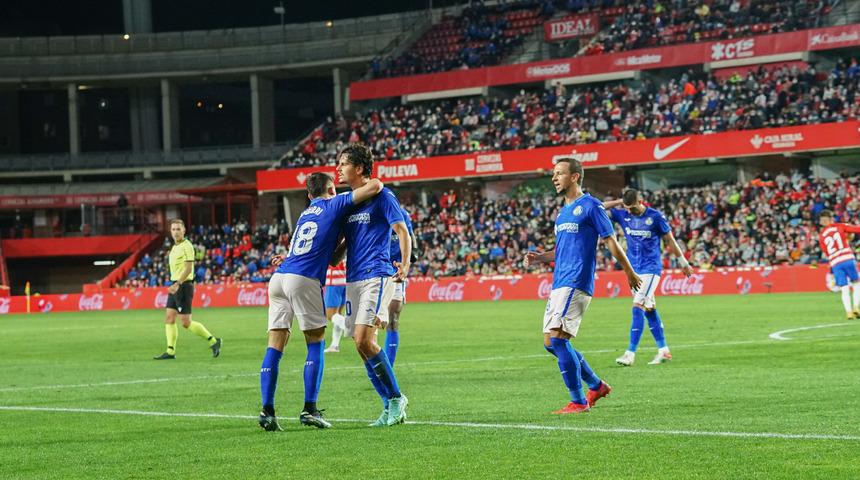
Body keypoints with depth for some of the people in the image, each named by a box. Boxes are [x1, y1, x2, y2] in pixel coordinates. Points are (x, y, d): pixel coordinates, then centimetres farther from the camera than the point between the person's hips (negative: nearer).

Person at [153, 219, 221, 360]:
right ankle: (170, 352, 4)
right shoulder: (175, 247, 16)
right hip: (175, 286, 9)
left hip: (183, 285, -9)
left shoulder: (187, 246, -13)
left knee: (186, 322, -8)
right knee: (169, 319, 4)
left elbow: (188, 269, -20)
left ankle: (213, 340, 4)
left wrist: (177, 284, -28)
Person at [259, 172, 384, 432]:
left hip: (279, 277, 6)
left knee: (275, 345, 3)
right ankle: (309, 409, -4)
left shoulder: (306, 213, 29)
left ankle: (267, 410, -5)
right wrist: (376, 183, 21)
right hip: (305, 279, -6)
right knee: (316, 343, 4)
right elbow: (374, 186, 1)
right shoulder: (335, 204, 8)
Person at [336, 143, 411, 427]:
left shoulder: (381, 196, -3)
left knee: (363, 339, -19)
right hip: (353, 279, 8)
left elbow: (402, 231, -9)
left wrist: (405, 265, -25)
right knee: (361, 346, 2)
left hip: (377, 275, -8)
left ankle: (396, 398, -7)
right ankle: (392, 407, 9)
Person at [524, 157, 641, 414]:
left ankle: (579, 401, -10)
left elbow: (611, 242, -4)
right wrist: (541, 257, 13)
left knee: (557, 339, -16)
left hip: (575, 283, -9)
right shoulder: (563, 211, 20)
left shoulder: (591, 206, -7)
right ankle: (597, 386, 22)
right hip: (559, 284, 9)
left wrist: (630, 273, 1)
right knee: (550, 343, 8)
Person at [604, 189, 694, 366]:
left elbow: (670, 240, 0)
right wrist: (618, 202, -6)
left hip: (651, 268, -6)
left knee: (638, 307, -14)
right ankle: (663, 350, 17)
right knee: (649, 309, 10)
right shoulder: (623, 215, 2)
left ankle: (630, 353, -17)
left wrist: (684, 263, 5)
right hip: (634, 269, 6)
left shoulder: (655, 217, -9)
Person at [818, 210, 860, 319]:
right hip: (848, 258, -2)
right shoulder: (839, 227, 5)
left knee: (844, 290, 5)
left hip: (835, 263, 2)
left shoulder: (821, 236, 14)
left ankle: (849, 311, -8)